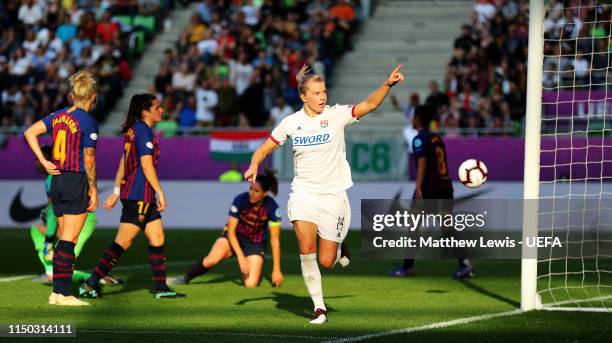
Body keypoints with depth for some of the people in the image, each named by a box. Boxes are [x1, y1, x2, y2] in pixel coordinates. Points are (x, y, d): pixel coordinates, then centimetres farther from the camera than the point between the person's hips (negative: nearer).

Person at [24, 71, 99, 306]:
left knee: (64, 239, 12)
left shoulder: (59, 116, 8)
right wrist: (94, 191, -5)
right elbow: (89, 159, -12)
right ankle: (62, 293, -7)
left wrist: (43, 161, 6)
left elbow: (30, 132, 8)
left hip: (57, 180, 7)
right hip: (77, 182, -7)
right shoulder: (88, 121, -12)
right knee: (69, 240, -6)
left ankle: (58, 291, 10)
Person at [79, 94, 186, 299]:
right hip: (139, 195, -10)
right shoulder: (144, 132, -14)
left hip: (145, 198, 10)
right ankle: (90, 284, -4)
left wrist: (117, 191, 21)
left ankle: (161, 288, 11)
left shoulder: (134, 130, 15)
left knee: (157, 239, 9)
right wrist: (160, 193, -15)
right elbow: (146, 165, -18)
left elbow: (123, 162, 18)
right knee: (122, 243, -6)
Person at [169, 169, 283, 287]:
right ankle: (185, 278, -2)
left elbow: (275, 240, -15)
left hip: (256, 243, 0)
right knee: (211, 260, -29)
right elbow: (231, 232, -18)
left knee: (250, 284, -18)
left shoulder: (272, 208, -22)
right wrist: (241, 258, -27)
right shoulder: (240, 200, -24)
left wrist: (276, 270, -15)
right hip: (234, 236, 0)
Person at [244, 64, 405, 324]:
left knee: (326, 262, -2)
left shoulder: (336, 115, -7)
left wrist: (388, 84, -36)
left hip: (333, 193, -1)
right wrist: (254, 165, -11)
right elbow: (265, 148, 9)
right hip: (304, 192, 1)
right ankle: (319, 308, -7)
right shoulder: (291, 122, -1)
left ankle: (339, 248, 37)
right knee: (306, 250, -19)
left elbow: (369, 104, -20)